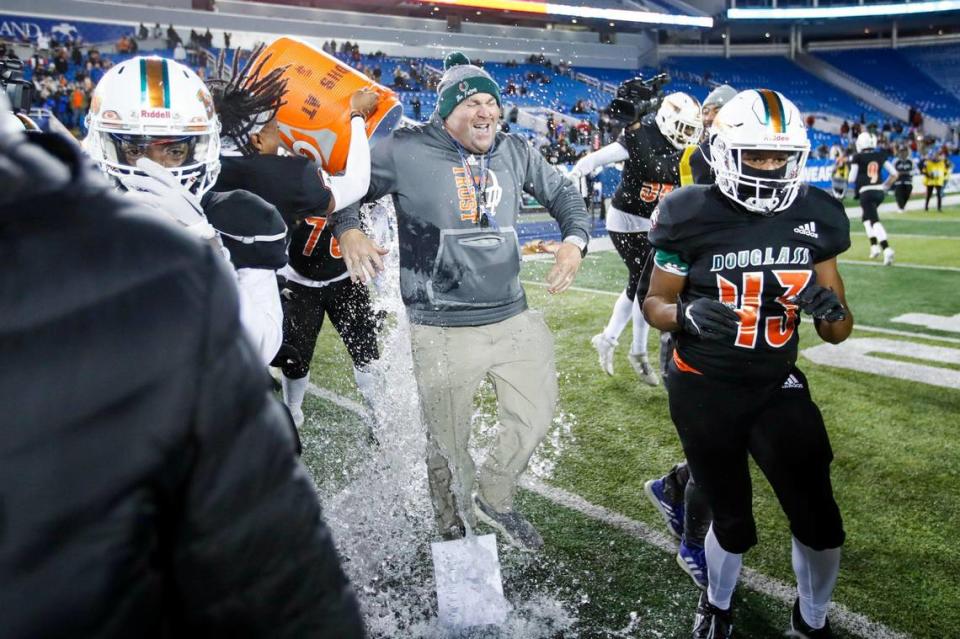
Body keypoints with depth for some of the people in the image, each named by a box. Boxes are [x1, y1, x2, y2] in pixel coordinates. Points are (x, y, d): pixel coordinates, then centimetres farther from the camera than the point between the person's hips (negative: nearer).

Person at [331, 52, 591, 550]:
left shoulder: (514, 152, 7)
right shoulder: (405, 151, -7)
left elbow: (562, 194, 20)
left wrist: (574, 239, 2)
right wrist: (348, 231, -16)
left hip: (514, 318, 5)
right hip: (442, 331, -4)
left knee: (536, 417, 13)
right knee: (448, 443, 11)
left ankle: (493, 499, 39)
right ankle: (454, 530, 40)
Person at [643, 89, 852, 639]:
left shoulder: (815, 218, -4)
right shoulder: (694, 217, -13)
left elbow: (838, 332, 3)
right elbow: (655, 303, -3)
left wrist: (830, 309, -21)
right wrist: (688, 314, -25)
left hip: (776, 387, 3)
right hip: (704, 391, -2)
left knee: (819, 520, 1)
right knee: (734, 523, 10)